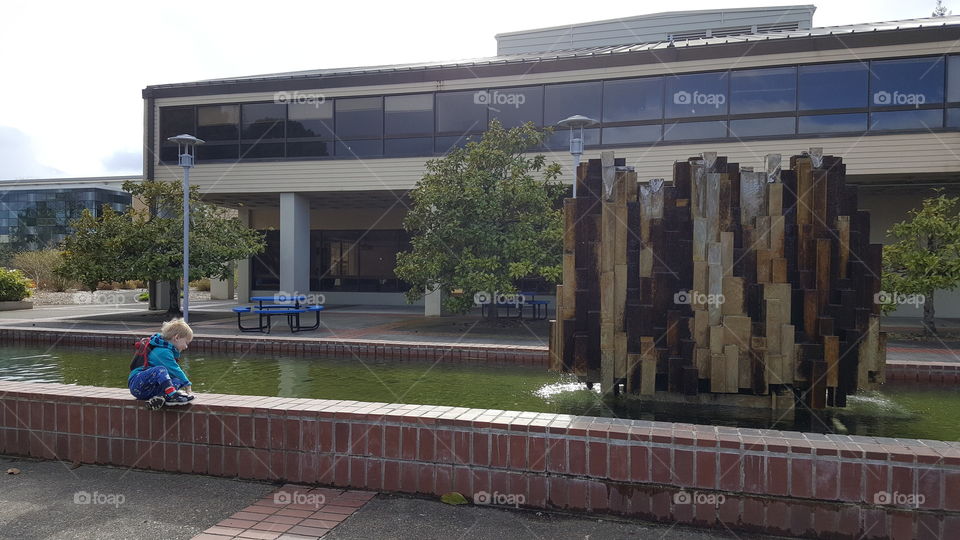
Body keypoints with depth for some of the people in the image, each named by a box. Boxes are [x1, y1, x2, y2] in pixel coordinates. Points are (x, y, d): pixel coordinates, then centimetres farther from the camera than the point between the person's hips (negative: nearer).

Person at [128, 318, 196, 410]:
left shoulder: (169, 350, 15)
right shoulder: (163, 351, -16)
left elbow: (176, 370, 18)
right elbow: (175, 370, -19)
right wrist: (188, 386, -16)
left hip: (151, 387, 9)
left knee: (178, 381, -10)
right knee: (161, 370, -34)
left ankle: (160, 396, -31)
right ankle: (171, 395, -46)